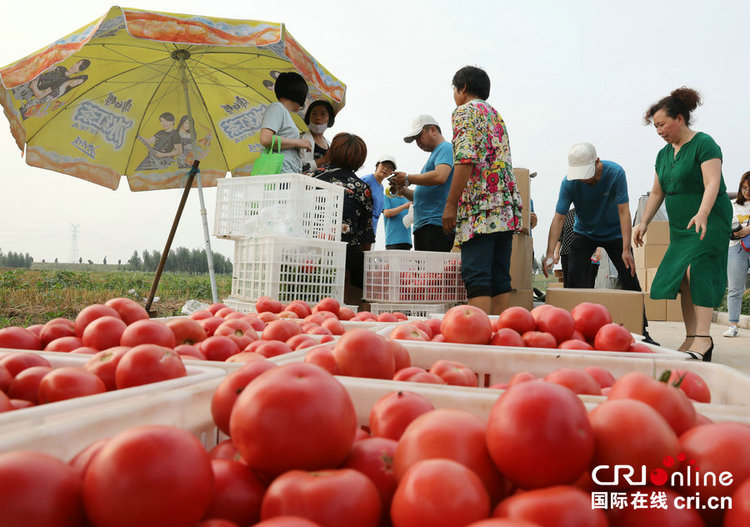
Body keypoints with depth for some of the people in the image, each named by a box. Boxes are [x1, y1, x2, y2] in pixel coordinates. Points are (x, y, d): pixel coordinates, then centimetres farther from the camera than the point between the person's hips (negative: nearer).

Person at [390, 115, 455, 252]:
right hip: (423, 226, 9)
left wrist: (408, 179, -8)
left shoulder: (446, 148, 2)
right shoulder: (434, 154, 30)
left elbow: (440, 176, -19)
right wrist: (403, 191, 12)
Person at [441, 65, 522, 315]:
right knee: (499, 277, 6)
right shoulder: (496, 115, 26)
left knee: (476, 276, -12)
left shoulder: (465, 111, 0)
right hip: (507, 207, 8)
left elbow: (465, 160, -14)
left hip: (480, 206, -8)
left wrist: (451, 204, -13)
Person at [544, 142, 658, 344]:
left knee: (630, 280, -5)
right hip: (584, 234, 1)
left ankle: (641, 331, 6)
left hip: (614, 233, 0)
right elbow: (559, 218, -24)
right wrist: (550, 254, -35)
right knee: (575, 281, -13)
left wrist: (626, 249, -34)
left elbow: (624, 211, -27)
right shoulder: (569, 182, -23)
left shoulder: (615, 173, -26)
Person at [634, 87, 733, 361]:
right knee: (682, 278, 2)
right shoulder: (664, 154, 13)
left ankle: (703, 338, -18)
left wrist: (702, 214, -35)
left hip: (709, 222, -7)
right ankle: (691, 338, 6)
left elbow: (712, 183, -21)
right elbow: (657, 193, 17)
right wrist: (643, 223, 11)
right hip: (680, 226, 7)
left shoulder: (704, 144, -10)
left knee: (696, 271, -19)